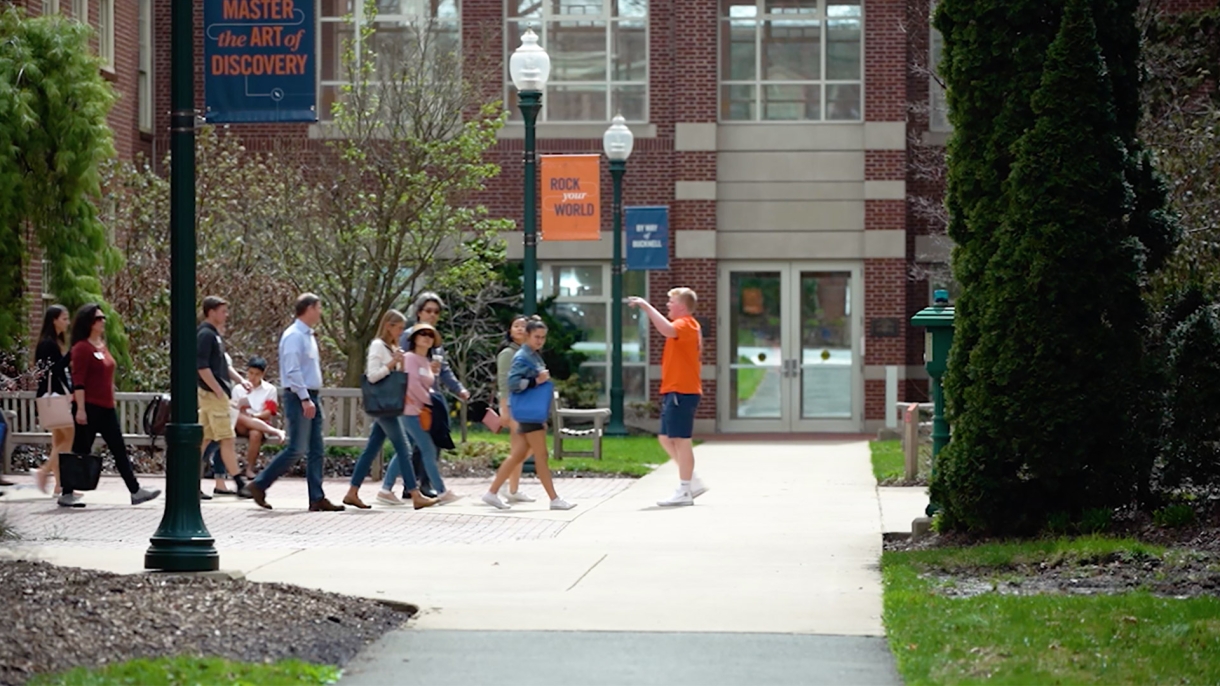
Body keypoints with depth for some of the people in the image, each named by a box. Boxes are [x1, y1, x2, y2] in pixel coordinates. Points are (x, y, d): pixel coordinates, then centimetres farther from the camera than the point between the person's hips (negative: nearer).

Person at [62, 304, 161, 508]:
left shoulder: (103, 346, 15)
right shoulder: (82, 348, -11)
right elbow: (78, 381, -16)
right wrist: (80, 409, -21)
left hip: (106, 408, 8)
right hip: (89, 408, -8)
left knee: (120, 450, 6)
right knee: (81, 452, -2)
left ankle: (135, 491, 6)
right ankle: (66, 495, 5)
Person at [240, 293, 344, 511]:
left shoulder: (308, 336, 16)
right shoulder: (294, 336, -13)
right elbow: (293, 371, -20)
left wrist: (314, 399, 18)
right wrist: (305, 399, -24)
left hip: (311, 398, 10)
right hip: (299, 397, -10)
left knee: (316, 450, 5)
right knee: (296, 449, -9)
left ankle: (317, 499, 5)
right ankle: (258, 485, 0)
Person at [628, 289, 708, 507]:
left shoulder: (685, 324, -13)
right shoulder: (686, 326, 20)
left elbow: (667, 329, -35)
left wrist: (646, 306, -31)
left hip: (681, 391, -11)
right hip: (673, 391, 11)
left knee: (680, 439, -6)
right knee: (666, 438, 13)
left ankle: (684, 492, -2)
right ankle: (693, 482, 18)